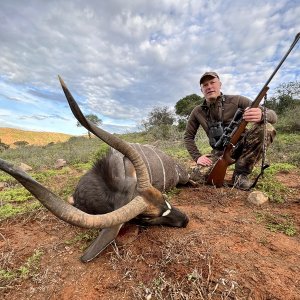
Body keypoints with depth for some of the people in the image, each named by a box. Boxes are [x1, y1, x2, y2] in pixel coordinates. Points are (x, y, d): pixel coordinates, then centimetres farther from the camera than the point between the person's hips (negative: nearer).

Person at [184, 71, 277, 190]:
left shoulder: (236, 100, -8)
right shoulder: (198, 112, -2)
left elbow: (273, 115, -11)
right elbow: (188, 136, 6)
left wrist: (262, 115, -37)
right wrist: (197, 156, -8)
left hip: (240, 145, 1)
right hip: (219, 152, 0)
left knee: (267, 128, -29)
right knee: (196, 176, -25)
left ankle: (241, 173, -14)